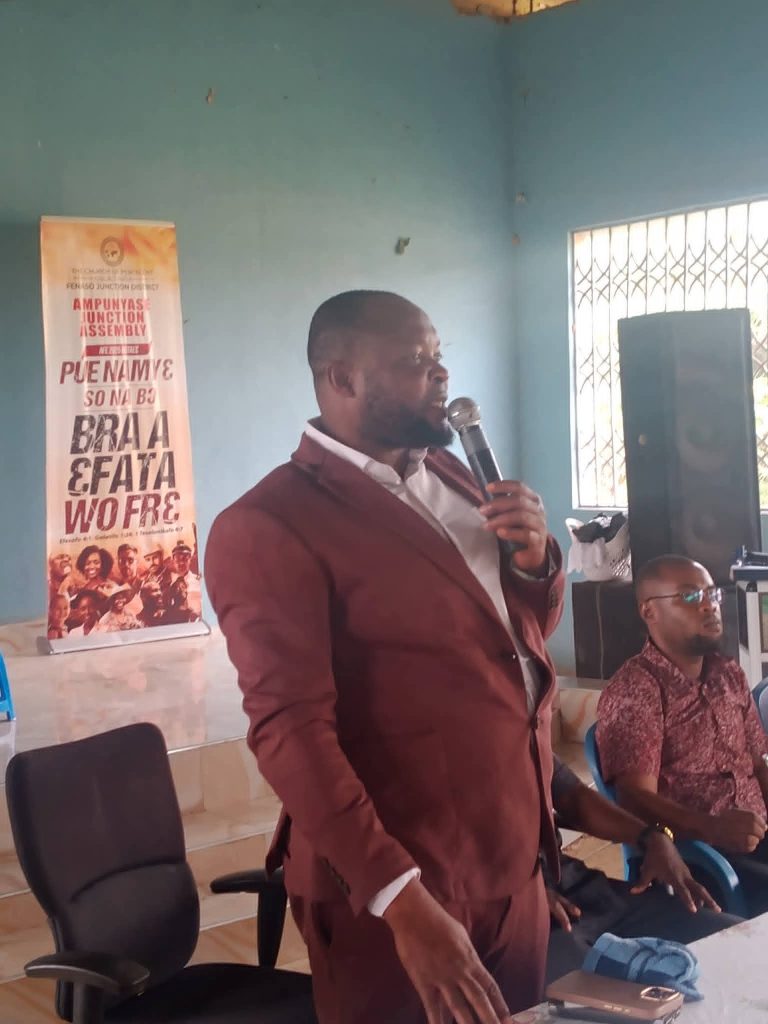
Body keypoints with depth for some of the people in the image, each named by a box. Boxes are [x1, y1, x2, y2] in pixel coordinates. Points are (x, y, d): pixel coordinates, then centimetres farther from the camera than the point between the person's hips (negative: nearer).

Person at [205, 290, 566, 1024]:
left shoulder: (447, 475, 10)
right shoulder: (268, 526, -15)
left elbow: (531, 628, 18)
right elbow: (291, 729, -23)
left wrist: (536, 556, -4)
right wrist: (405, 902, -28)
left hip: (514, 861, 8)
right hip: (393, 884, -7)